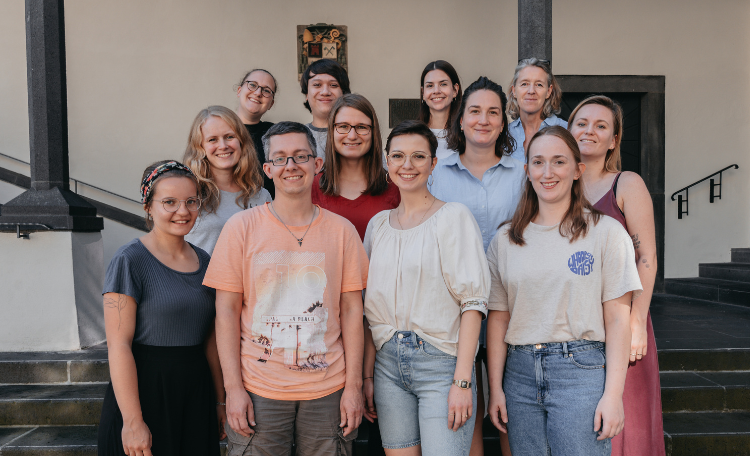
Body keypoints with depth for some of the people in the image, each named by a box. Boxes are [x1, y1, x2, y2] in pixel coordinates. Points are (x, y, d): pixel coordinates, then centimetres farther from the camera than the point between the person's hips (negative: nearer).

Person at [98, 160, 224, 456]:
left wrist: (219, 400, 12)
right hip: (145, 391, -5)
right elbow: (118, 345, -15)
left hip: (196, 392, 6)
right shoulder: (131, 260, -11)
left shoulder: (203, 261, 7)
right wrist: (133, 421, -18)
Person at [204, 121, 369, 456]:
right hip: (258, 390, -1)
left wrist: (354, 385, -1)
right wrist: (233, 387, -6)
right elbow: (226, 310, -1)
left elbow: (352, 310, 3)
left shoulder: (341, 230, 3)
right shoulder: (241, 227, 0)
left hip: (328, 390, 1)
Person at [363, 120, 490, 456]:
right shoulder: (378, 224, 10)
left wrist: (462, 380, -15)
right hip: (388, 363, 4)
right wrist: (367, 374, 7)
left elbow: (473, 301, -9)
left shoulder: (454, 216, -4)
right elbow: (372, 307, 12)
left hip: (441, 363, -4)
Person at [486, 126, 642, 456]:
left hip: (581, 370, -2)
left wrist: (613, 394, -8)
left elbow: (617, 319, -3)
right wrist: (495, 388, 3)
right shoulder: (505, 239, 8)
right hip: (520, 373, 3)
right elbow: (498, 318, 7)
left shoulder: (606, 232, 0)